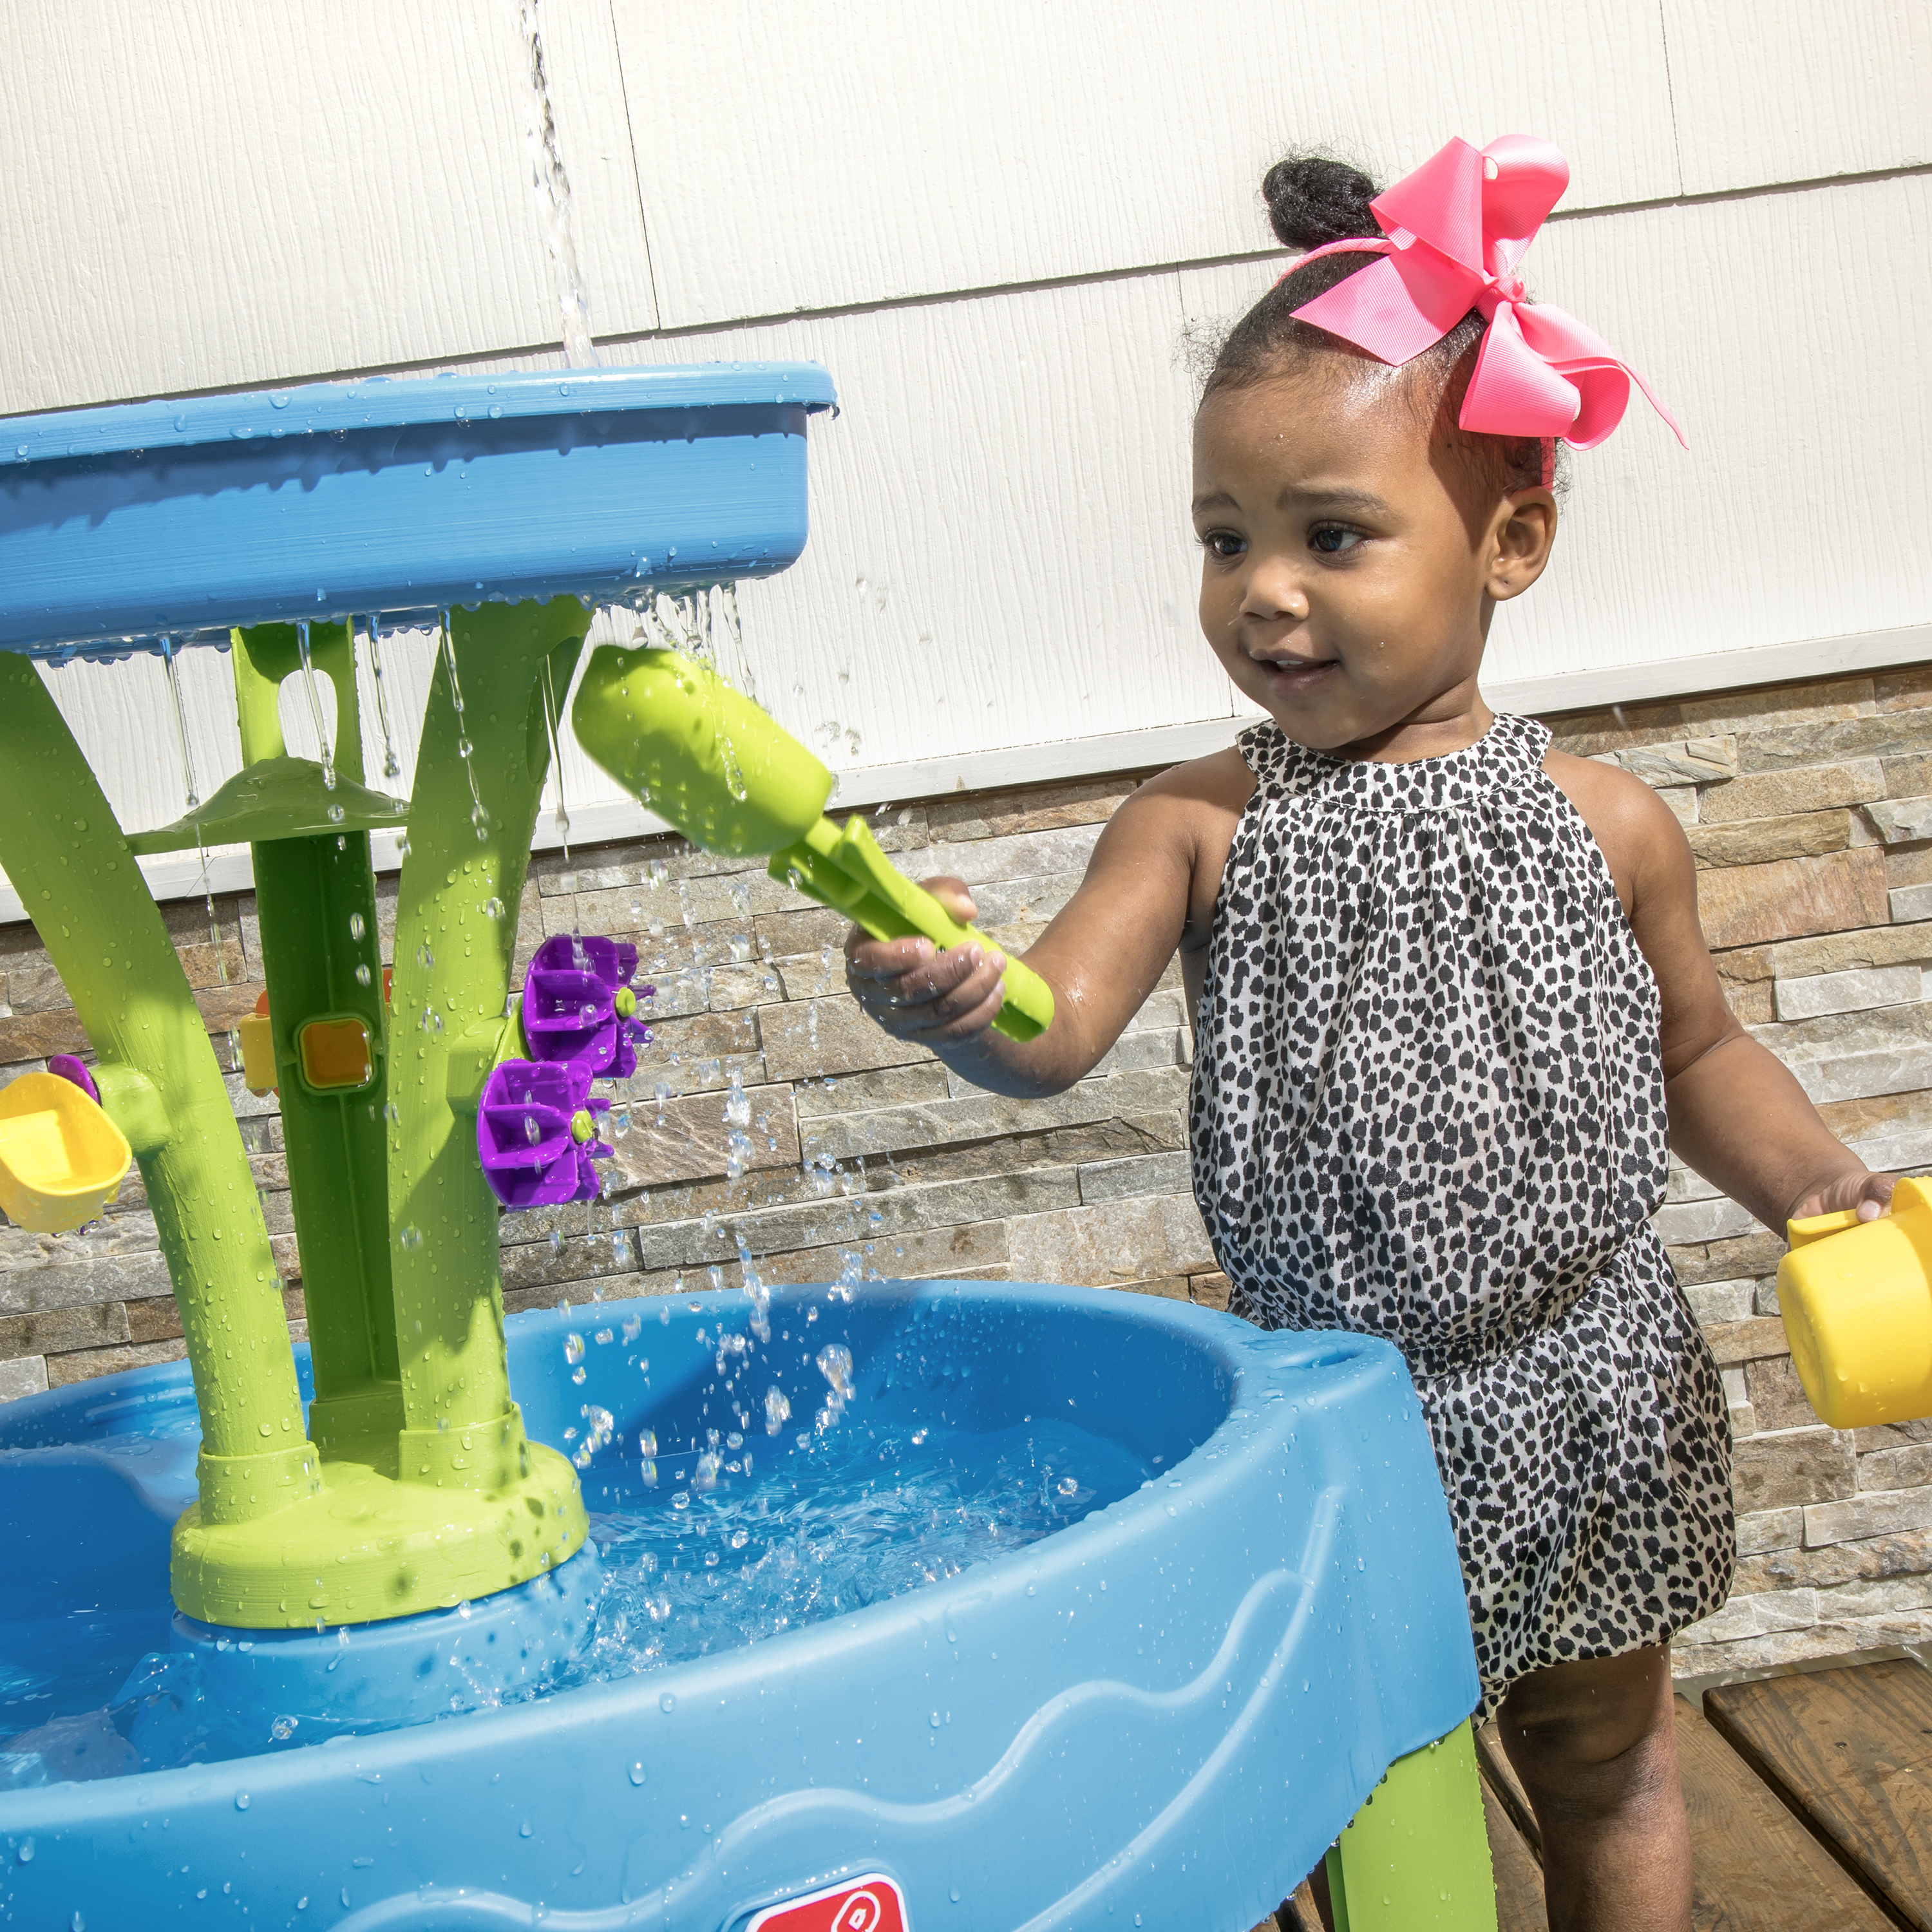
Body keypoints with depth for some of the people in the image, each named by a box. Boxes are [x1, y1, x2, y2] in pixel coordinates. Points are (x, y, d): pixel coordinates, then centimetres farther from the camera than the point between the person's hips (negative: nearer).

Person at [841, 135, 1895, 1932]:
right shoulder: (1199, 825, -8)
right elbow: (1055, 1025, -22)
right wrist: (950, 992, -43)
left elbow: (1694, 1052, 10)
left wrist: (1816, 1182, -6)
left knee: (1604, 1762, 22)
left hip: (1583, 1408, 1)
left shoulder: (1603, 821, -4)